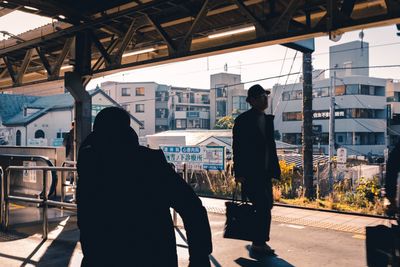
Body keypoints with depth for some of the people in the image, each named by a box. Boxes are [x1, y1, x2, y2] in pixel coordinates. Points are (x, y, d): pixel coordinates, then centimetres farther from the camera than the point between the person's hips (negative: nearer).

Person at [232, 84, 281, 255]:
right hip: (250, 173, -7)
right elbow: (237, 148, -10)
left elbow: (271, 146, 16)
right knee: (263, 207, -10)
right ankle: (259, 243, 1)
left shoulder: (268, 119, 14)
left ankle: (259, 242, 20)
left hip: (265, 172, 7)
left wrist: (275, 169, 11)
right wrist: (239, 173, -15)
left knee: (265, 207, 9)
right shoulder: (243, 120, -7)